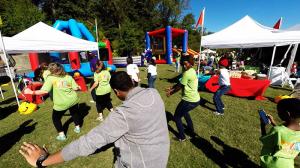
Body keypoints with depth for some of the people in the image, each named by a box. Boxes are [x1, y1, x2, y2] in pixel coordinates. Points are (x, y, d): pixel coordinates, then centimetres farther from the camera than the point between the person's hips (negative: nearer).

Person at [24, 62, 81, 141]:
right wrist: (78, 87, 22)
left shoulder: (51, 78, -7)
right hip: (73, 100, 4)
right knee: (74, 113, 28)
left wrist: (31, 92, -3)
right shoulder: (68, 77, 2)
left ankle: (62, 135, 23)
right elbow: (75, 88, 0)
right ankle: (77, 128, 41)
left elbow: (44, 91, -15)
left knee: (56, 118, 21)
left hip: (61, 103, -3)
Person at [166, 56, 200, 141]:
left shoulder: (187, 73, -21)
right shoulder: (192, 71, 10)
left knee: (176, 117, 6)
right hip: (195, 99, 10)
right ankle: (191, 129, 48)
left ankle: (181, 137, 17)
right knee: (184, 111, 34)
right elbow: (180, 83, 11)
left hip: (189, 100, -10)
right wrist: (171, 88, 8)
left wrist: (171, 92, 1)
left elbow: (180, 86, -13)